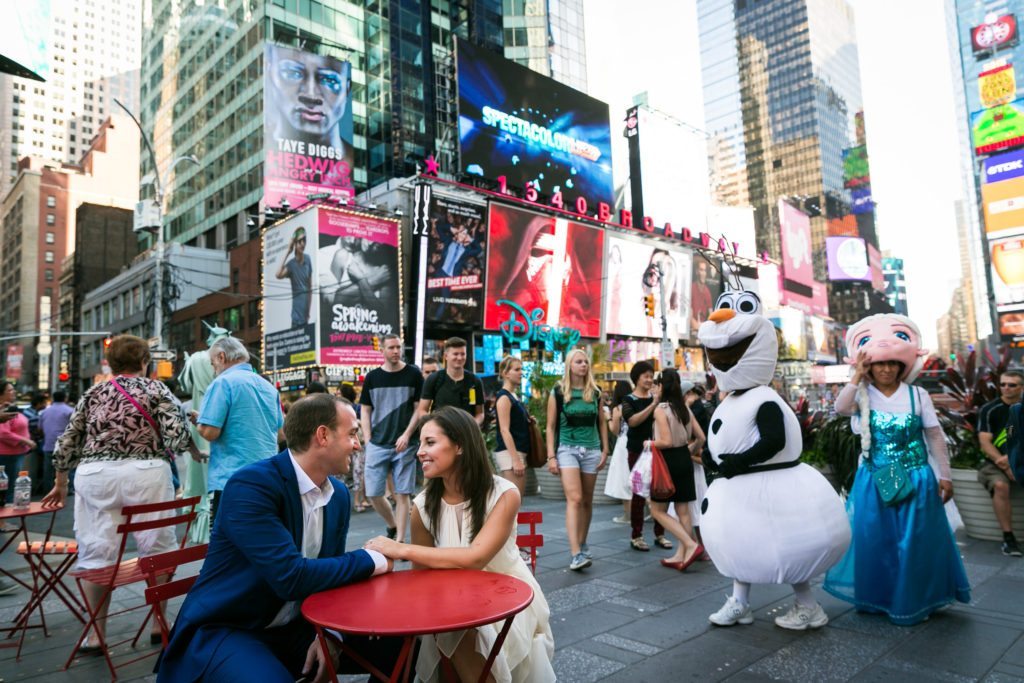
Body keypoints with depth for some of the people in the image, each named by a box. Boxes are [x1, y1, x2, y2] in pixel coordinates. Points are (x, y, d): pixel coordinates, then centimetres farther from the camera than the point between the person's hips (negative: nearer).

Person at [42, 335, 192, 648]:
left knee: (95, 553, 10)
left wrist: (60, 484, 28)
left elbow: (67, 442, 16)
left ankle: (96, 634, 18)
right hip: (145, 473, -3)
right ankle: (158, 625, 17)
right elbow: (177, 436, -10)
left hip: (94, 476, 3)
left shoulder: (93, 393, 14)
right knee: (157, 549, 9)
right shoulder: (156, 389, 4)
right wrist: (156, 447, 12)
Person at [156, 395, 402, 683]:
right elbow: (290, 578, -30)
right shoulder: (251, 485, -22)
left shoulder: (339, 494, 1)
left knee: (396, 646, -6)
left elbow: (330, 573, 7)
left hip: (293, 628, 6)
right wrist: (370, 561, -18)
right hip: (225, 631, -6)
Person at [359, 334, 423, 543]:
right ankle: (392, 525, 27)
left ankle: (400, 540, 9)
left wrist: (407, 435, -10)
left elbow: (419, 408, 1)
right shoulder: (372, 377, 6)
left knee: (402, 494, 0)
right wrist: (368, 440, 0)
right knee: (373, 493, 2)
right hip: (377, 445, 2)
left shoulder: (413, 374, 0)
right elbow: (365, 410, 10)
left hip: (404, 445, -2)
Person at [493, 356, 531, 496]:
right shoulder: (504, 397, -12)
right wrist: (515, 459, -22)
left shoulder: (514, 396, 15)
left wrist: (528, 420, 6)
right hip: (509, 453, -10)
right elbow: (504, 430, -19)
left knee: (519, 495, 12)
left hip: (518, 452, 10)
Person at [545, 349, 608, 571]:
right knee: (574, 499, -15)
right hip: (567, 449, -3)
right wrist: (551, 456, -5)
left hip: (591, 450, 4)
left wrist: (605, 450, 8)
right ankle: (575, 554, -18)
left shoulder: (595, 392, 9)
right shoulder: (558, 392, 0)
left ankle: (581, 545, 26)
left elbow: (602, 423, 15)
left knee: (587, 501, 10)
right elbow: (551, 426, 0)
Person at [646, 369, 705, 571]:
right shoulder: (685, 408, 5)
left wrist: (650, 443, -5)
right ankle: (681, 555, 16)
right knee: (683, 510, 10)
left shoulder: (660, 409, -15)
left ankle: (691, 545, -6)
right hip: (684, 459, 7)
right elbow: (701, 438, 6)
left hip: (668, 460, -7)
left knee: (657, 510, 4)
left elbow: (666, 442, -21)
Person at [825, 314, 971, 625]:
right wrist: (857, 377, -23)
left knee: (913, 542, 5)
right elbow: (841, 407, -25)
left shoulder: (918, 396, -1)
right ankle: (875, 597, 26)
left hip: (915, 480, 0)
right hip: (873, 480, 1)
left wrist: (944, 475, 0)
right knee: (874, 540, 8)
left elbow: (935, 437, 2)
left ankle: (912, 602, 22)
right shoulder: (862, 396, -3)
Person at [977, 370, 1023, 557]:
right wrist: (1006, 467, -16)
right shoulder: (989, 410, -1)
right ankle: (1008, 537, -23)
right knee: (1000, 485, -33)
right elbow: (985, 443, -6)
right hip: (996, 462, -2)